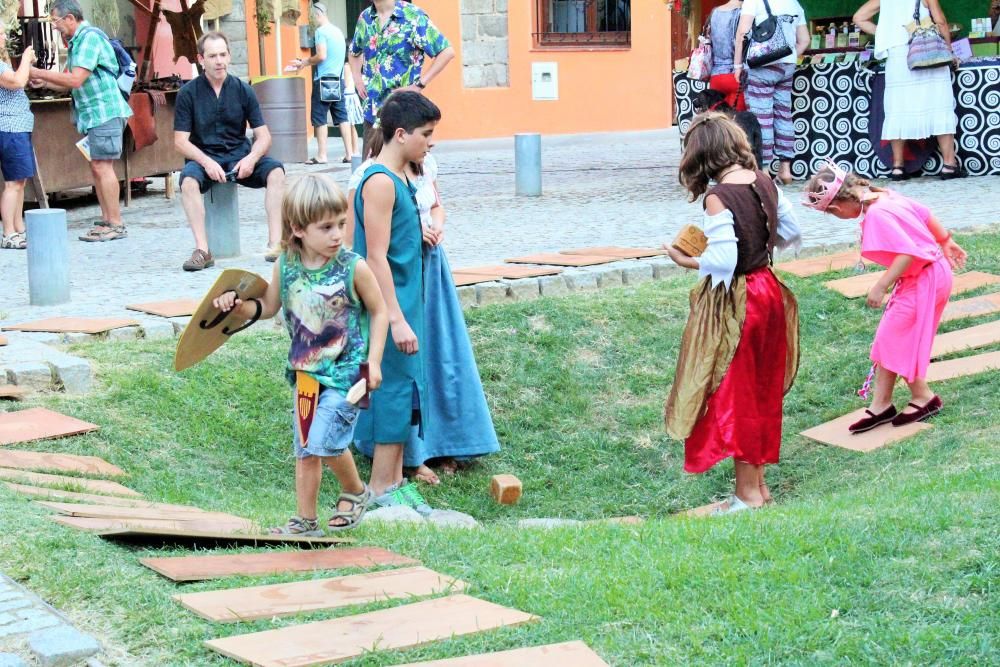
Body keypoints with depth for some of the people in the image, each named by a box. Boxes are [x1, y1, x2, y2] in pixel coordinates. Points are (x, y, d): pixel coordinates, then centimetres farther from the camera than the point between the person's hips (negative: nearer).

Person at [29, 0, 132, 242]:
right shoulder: (77, 41, 17)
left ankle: (115, 225, -10)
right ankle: (106, 220, 12)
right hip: (93, 114, 10)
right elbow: (73, 84, 18)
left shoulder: (89, 37, -13)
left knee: (102, 167, -11)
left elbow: (75, 79, -20)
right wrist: (43, 82, 8)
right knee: (97, 168, 9)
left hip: (105, 112, -10)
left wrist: (41, 73, -11)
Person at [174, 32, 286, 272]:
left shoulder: (243, 90, 3)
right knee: (188, 180, -34)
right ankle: (202, 250, -34)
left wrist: (251, 158, -18)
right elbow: (180, 141, -5)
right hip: (204, 157, -2)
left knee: (275, 171, -25)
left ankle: (276, 243, -28)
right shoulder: (188, 93, -1)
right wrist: (206, 162, -22)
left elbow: (263, 136, 3)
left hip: (240, 156, 2)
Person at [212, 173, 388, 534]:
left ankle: (355, 491, 12)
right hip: (305, 372, 5)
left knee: (324, 440, -16)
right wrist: (238, 305, -8)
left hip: (346, 372, -5)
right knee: (304, 450, 11)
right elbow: (268, 306, 11)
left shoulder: (354, 268, -13)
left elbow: (379, 312, -2)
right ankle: (305, 521, 23)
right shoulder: (285, 266, -3)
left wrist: (374, 360, -7)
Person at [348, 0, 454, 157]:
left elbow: (447, 51, -11)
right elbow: (354, 52, 29)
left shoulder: (413, 15, -9)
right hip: (372, 108, 5)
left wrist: (419, 85, -14)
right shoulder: (365, 18, 9)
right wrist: (358, 79, 12)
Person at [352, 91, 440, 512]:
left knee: (404, 392, 13)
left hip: (405, 302, 10)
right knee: (394, 389, -4)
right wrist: (397, 319, -22)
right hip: (389, 306, -10)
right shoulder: (380, 182, -18)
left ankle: (394, 480, 21)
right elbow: (376, 257, -21)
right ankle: (382, 487, 4)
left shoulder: (399, 178, 12)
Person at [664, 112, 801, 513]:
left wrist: (687, 262, -9)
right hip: (767, 292, 7)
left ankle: (747, 493, 12)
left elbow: (722, 262, -24)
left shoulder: (718, 198, -21)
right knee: (761, 391, 17)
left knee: (733, 395, 5)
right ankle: (758, 482, 27)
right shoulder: (764, 182, 0)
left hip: (733, 303, -7)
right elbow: (791, 232, 10)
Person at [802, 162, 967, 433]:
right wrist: (946, 242, 25)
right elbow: (925, 214, 12)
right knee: (890, 338, 11)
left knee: (896, 341, 1)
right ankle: (880, 405, 16)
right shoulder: (885, 196, 2)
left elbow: (907, 252, -31)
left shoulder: (876, 215, -26)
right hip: (933, 272, 10)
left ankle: (923, 398, 18)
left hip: (923, 281, -10)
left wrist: (880, 287, -26)